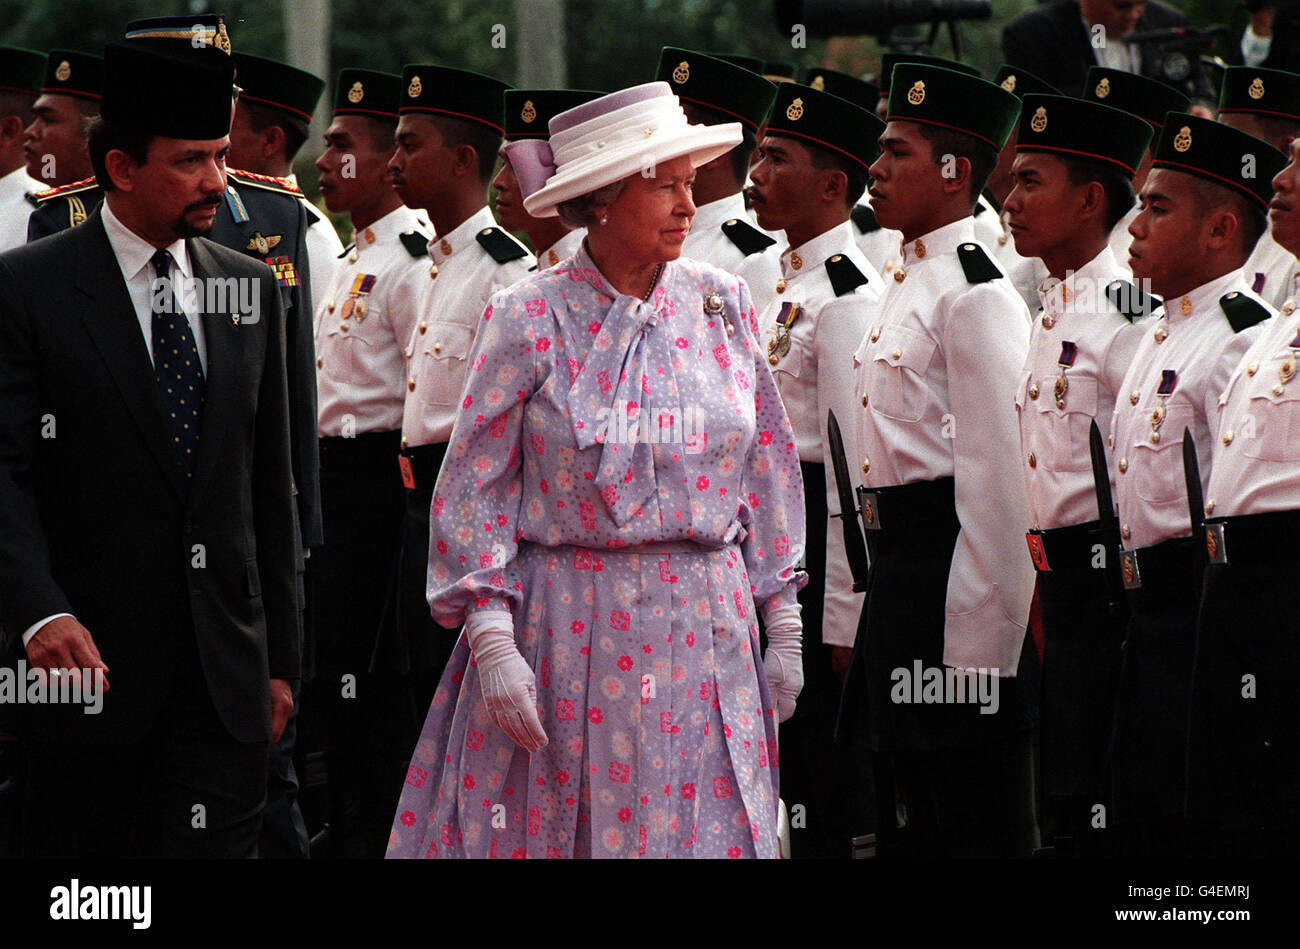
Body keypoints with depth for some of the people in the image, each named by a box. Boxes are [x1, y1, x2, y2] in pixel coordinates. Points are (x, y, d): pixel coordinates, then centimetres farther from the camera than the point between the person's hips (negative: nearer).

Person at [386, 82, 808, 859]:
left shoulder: (722, 304, 6)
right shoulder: (529, 320, -4)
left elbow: (767, 467, 12)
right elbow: (474, 489, -3)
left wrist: (782, 621, 10)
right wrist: (491, 640, -10)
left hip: (707, 634, 3)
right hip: (568, 637, -3)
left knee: (707, 829, -1)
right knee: (545, 831, 1)